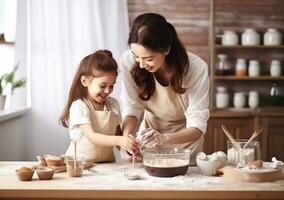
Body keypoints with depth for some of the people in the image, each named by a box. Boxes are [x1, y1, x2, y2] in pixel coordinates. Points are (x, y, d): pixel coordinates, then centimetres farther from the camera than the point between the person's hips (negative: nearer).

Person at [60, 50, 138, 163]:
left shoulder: (113, 104, 9)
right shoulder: (79, 106, -10)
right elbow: (92, 137, -20)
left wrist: (126, 148, -6)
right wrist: (119, 140, -33)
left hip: (107, 164, 5)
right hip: (80, 162, -4)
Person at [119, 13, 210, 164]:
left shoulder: (196, 68, -26)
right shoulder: (128, 61, -20)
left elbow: (197, 126, -23)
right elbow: (131, 109, -12)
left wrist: (164, 138, -41)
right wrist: (126, 138, -31)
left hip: (184, 139, -1)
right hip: (150, 133, 2)